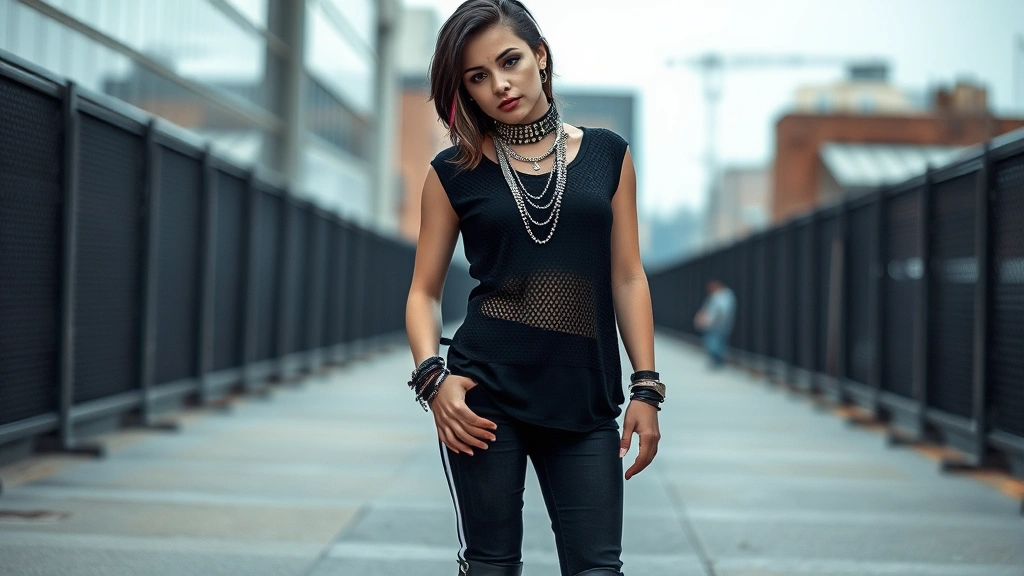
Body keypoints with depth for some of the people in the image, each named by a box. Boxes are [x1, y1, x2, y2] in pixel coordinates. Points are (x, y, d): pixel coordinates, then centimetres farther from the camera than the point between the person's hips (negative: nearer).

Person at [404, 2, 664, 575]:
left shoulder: (608, 155, 9)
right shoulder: (455, 172, 5)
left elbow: (628, 279, 9)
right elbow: (425, 292, 7)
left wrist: (646, 388, 3)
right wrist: (433, 377, -10)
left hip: (585, 402, 1)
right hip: (485, 394, -1)